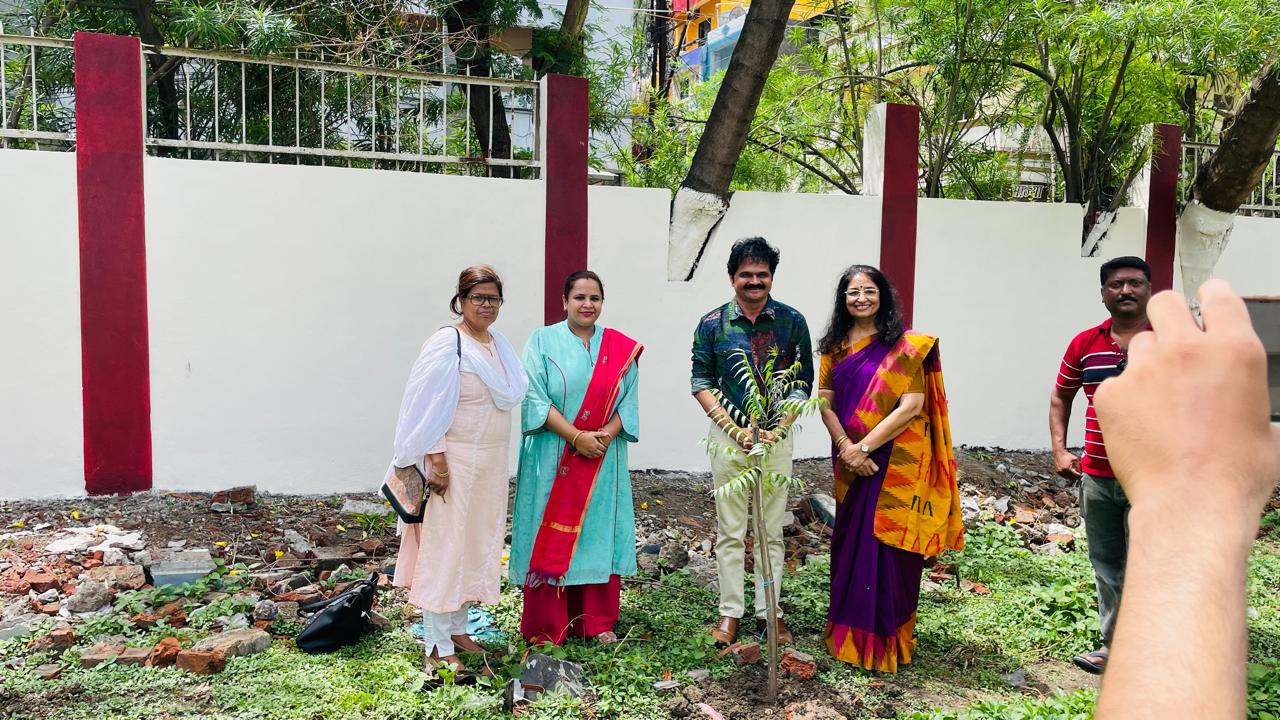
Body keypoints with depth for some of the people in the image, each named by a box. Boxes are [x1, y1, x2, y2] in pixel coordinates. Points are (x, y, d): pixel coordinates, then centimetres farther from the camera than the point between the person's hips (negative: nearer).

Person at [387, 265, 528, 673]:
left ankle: (457, 628, 29)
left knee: (475, 545, 15)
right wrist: (435, 458, -21)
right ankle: (438, 648, 9)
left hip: (490, 463, 8)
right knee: (444, 547, 0)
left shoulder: (499, 344, 10)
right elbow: (426, 406, -16)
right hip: (455, 462, -8)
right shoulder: (447, 344, -13)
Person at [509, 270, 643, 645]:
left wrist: (606, 434, -13)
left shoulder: (621, 348, 8)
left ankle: (598, 622, 20)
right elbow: (535, 399, -8)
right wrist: (576, 437, -16)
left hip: (604, 459, 3)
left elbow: (630, 400, 5)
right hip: (552, 459, -2)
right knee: (551, 538, 2)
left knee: (599, 532, 7)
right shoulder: (543, 341, 0)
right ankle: (548, 626, 13)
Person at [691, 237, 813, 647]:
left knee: (771, 531, 8)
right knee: (730, 531, 6)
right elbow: (701, 382, 1)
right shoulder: (712, 324, -1)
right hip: (728, 434, 0)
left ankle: (768, 611, 19)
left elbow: (804, 381, 2)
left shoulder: (792, 322, 0)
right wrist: (734, 428, -10)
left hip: (776, 435, 1)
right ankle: (730, 611, 16)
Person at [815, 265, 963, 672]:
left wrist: (864, 447, -16)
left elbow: (912, 406, -14)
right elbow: (825, 403, 4)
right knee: (850, 543, 12)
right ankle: (850, 633, 28)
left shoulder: (906, 346, -6)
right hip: (851, 464, 5)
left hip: (895, 461, -4)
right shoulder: (835, 347, 8)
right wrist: (846, 447, -12)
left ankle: (887, 641, 15)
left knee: (888, 546, 0)